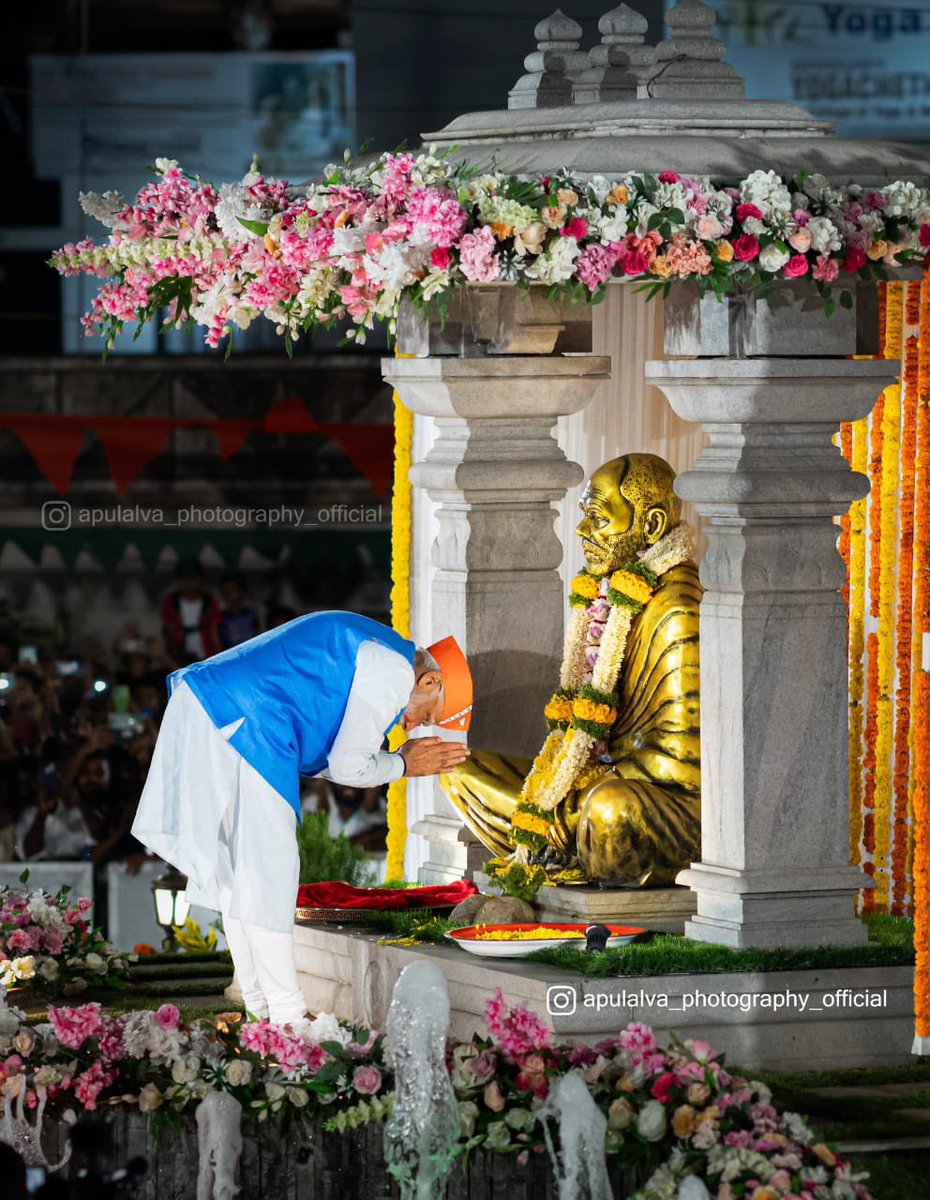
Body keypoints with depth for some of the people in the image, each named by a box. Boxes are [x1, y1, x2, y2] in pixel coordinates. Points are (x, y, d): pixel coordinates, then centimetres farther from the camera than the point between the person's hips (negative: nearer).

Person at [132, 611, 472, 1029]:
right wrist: (403, 766, 12)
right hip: (242, 727, -11)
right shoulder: (393, 670, -7)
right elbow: (349, 767, -6)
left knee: (237, 868, 16)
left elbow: (322, 760, 23)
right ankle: (286, 1016, 0)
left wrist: (404, 760, 21)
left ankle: (260, 1003, 24)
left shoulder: (362, 650, 24)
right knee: (267, 867, -4)